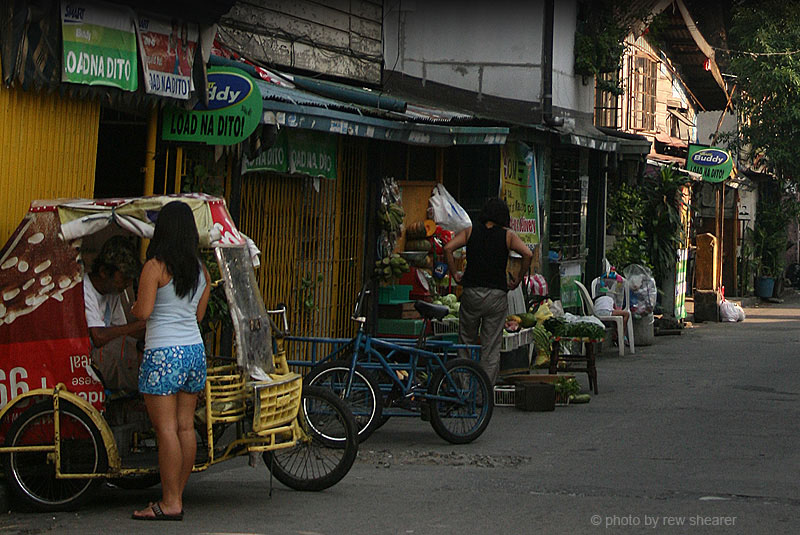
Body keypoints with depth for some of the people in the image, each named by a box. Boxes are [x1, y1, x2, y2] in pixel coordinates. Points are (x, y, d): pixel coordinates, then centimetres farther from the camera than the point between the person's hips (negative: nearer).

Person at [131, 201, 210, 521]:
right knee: (186, 426, 9)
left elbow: (143, 312, -13)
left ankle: (170, 503, -5)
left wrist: (134, 306, 9)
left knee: (166, 428, -5)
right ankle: (177, 497, 14)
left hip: (163, 352, -7)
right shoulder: (201, 270, 10)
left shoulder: (155, 267, -10)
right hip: (194, 349, 7)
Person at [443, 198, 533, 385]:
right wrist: (518, 279, 0)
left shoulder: (470, 231, 6)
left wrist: (455, 274, 2)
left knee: (466, 342, 14)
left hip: (471, 293, 1)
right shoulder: (508, 235, 2)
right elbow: (527, 254, -11)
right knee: (491, 348, 4)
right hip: (497, 296, -1)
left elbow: (448, 248, -6)